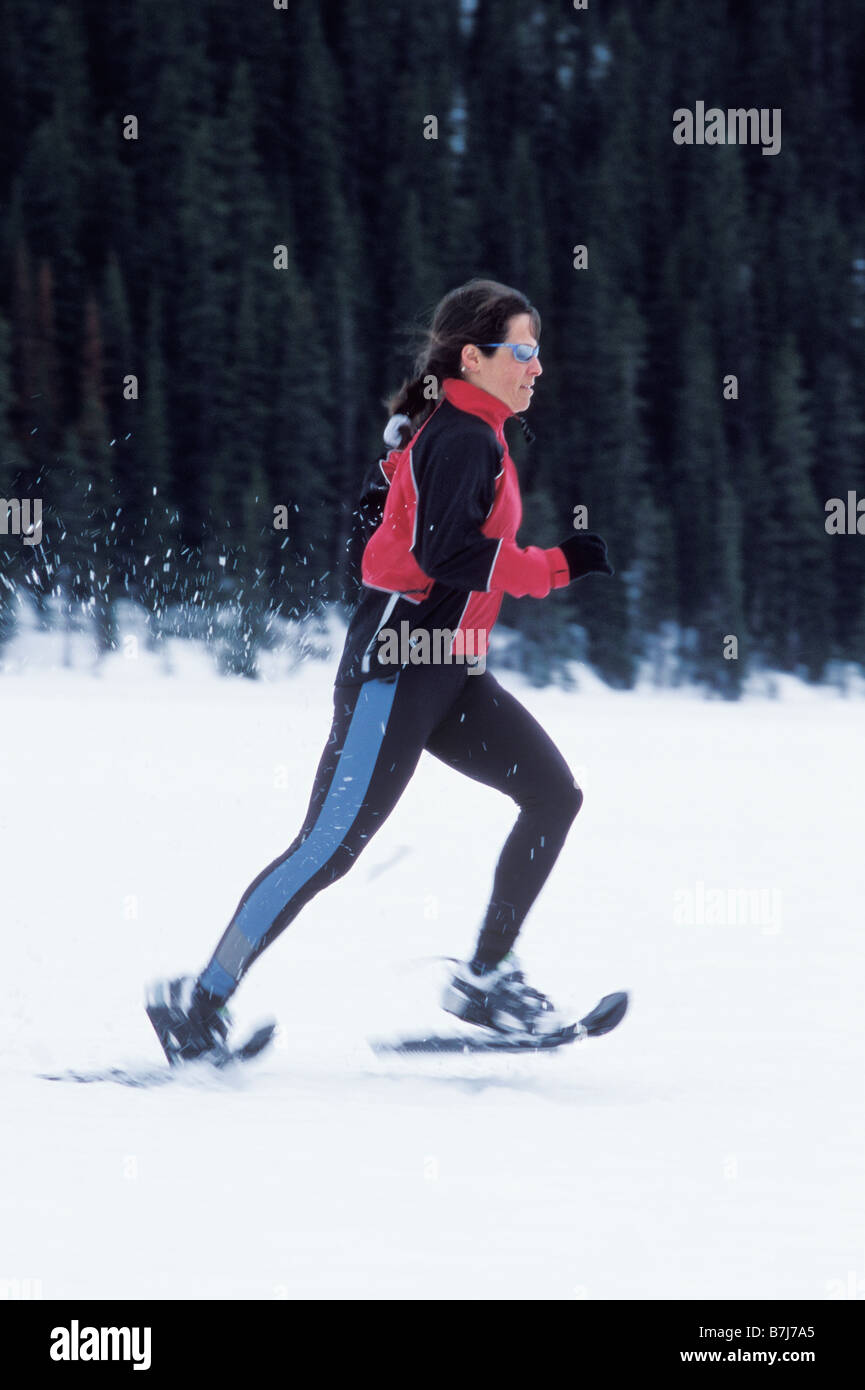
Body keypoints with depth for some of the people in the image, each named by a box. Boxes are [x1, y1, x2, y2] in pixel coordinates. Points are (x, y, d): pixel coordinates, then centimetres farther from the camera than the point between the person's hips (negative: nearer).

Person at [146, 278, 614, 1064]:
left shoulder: (450, 430, 16)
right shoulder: (464, 437, -14)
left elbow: (373, 517, 24)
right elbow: (444, 555, -25)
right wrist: (555, 566, -19)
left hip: (450, 674, 10)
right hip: (399, 670, -10)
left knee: (554, 794, 2)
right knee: (332, 845, -11)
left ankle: (487, 977, 6)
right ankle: (202, 1001, -4)